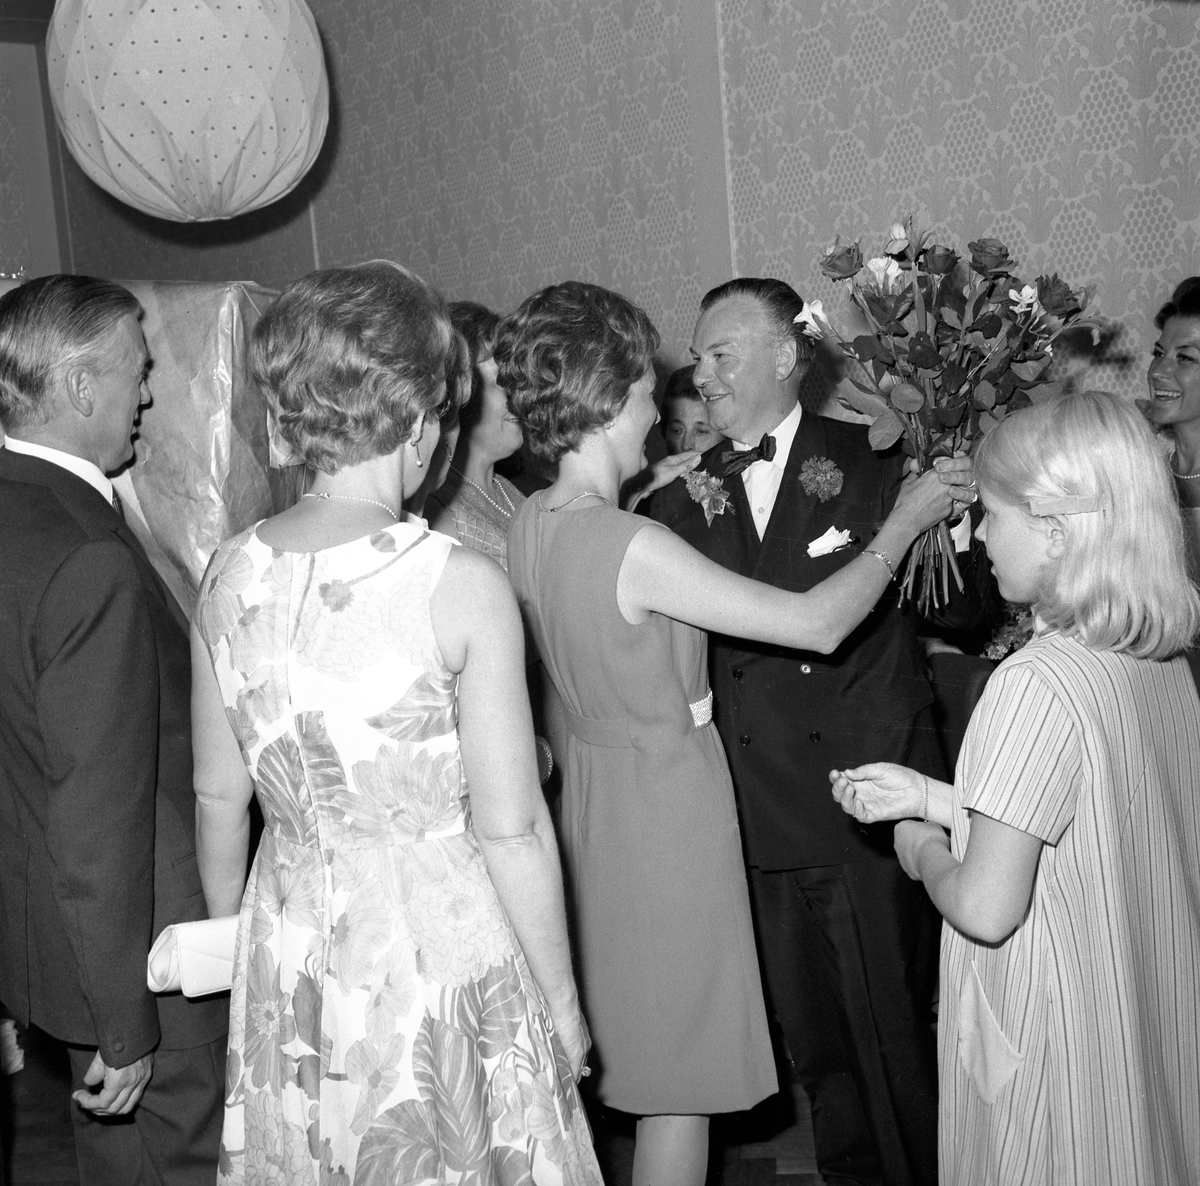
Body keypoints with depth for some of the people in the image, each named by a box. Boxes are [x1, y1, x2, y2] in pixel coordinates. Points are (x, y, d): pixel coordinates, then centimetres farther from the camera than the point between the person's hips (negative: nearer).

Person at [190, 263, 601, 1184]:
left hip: (287, 953, 5)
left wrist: (231, 938, 21)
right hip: (443, 943, -4)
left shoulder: (230, 576, -5)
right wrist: (563, 1002, -3)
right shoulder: (462, 587, -20)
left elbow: (219, 795, 5)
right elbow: (511, 831, -16)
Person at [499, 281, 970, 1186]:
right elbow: (818, 624, -23)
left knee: (627, 1043, 24)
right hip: (667, 805, -9)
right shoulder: (634, 547, -27)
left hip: (593, 792, 9)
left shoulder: (530, 527, -1)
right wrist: (904, 522, -10)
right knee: (683, 1083, 7)